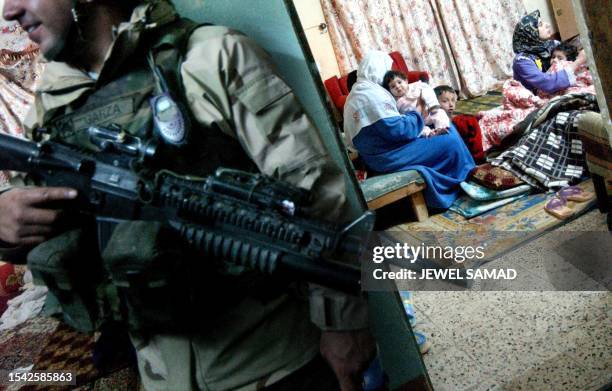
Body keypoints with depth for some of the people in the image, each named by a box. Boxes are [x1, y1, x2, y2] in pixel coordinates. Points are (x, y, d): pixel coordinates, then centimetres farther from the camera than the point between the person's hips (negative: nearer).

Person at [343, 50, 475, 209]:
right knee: (450, 142, -7)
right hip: (387, 156, -11)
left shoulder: (358, 92, 12)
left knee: (446, 130, 16)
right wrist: (416, 117, -5)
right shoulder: (372, 95, -21)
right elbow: (396, 129, -25)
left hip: (379, 152, 11)